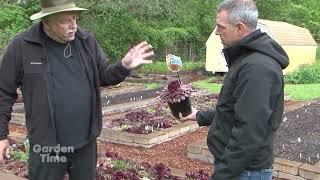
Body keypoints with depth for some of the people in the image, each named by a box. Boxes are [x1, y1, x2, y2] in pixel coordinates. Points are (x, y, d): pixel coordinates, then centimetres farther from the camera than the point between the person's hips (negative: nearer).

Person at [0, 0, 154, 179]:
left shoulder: (87, 41, -2)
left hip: (86, 142, 3)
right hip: (46, 145, -3)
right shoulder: (22, 46, -11)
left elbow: (104, 76, 7)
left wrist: (124, 66, -13)